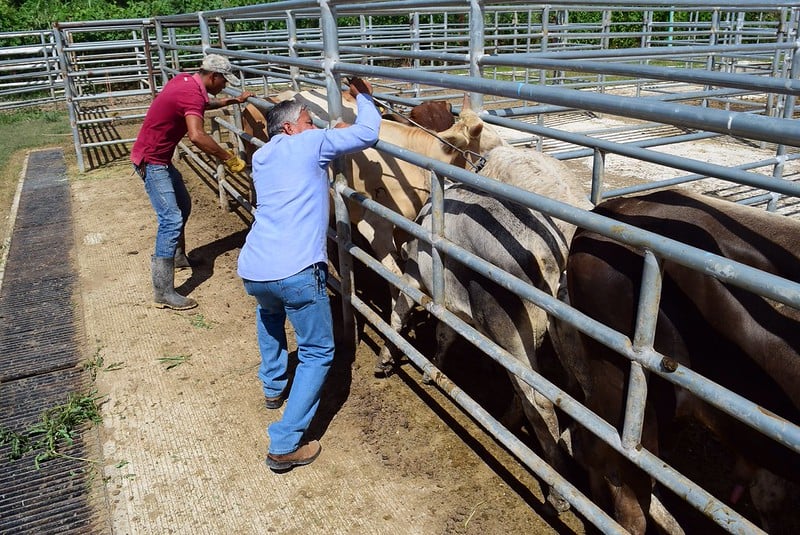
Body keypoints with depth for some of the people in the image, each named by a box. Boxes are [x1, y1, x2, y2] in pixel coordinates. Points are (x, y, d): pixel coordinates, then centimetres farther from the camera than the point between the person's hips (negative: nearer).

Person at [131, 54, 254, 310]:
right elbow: (197, 136, -40)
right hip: (151, 161, -10)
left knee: (182, 206, 23)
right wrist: (228, 158, -32)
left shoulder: (186, 80, 7)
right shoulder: (192, 94, -23)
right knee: (171, 220, -15)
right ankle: (164, 292, -14)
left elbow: (202, 104, 30)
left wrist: (233, 101, 25)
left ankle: (177, 257, 43)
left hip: (160, 157, 11)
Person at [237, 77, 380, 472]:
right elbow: (368, 133, 6)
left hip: (251, 269, 7)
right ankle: (285, 445, 3)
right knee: (318, 353, 8)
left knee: (269, 311, 40)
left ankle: (273, 386, 44)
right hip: (297, 272, -6)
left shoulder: (260, 157, 24)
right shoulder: (310, 143, 6)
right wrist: (363, 96, 24)